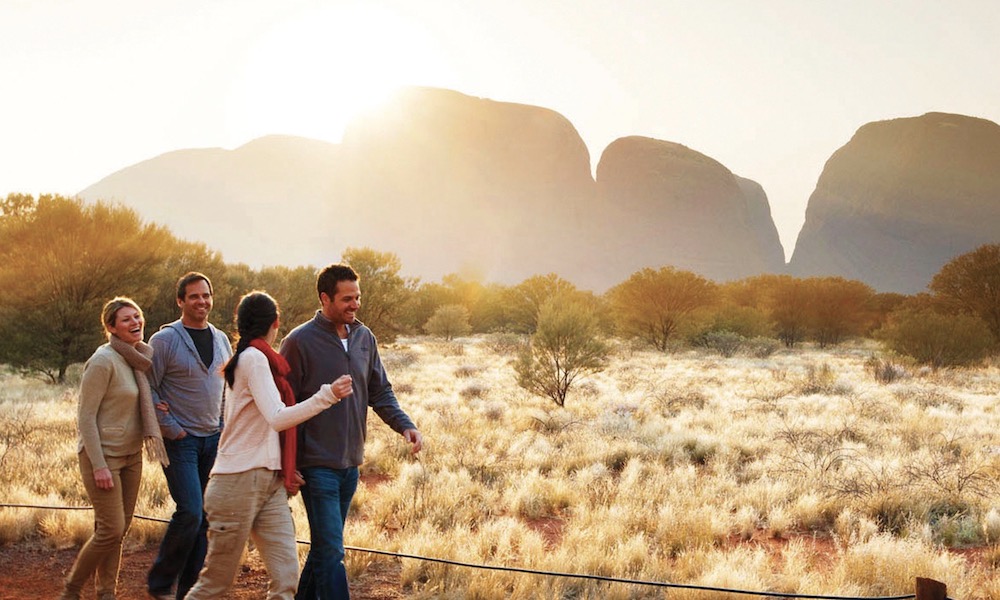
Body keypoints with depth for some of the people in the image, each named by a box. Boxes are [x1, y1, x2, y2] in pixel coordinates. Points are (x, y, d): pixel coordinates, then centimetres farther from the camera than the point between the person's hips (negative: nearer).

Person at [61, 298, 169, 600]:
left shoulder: (138, 358, 7)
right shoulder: (103, 361, -16)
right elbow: (85, 417, -16)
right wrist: (99, 466, -20)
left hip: (131, 455, 7)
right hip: (103, 454, -7)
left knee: (119, 529, 9)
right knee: (111, 530, -7)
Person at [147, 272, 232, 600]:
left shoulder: (221, 339, 11)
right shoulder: (165, 339, -8)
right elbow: (149, 389, -9)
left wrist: (227, 426, 12)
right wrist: (170, 429, -12)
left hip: (214, 438, 6)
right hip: (181, 439, -6)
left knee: (204, 516, 6)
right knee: (190, 512, -13)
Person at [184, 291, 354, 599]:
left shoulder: (257, 358, 17)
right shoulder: (254, 358, -11)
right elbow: (277, 418, -23)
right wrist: (328, 395, -28)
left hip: (270, 483, 9)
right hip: (239, 482, -9)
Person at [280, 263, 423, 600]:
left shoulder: (364, 338, 7)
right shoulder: (300, 341, -11)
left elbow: (380, 393, 13)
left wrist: (405, 425, -4)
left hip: (351, 464, 6)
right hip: (318, 464, -6)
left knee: (325, 545, 17)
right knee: (331, 551, -8)